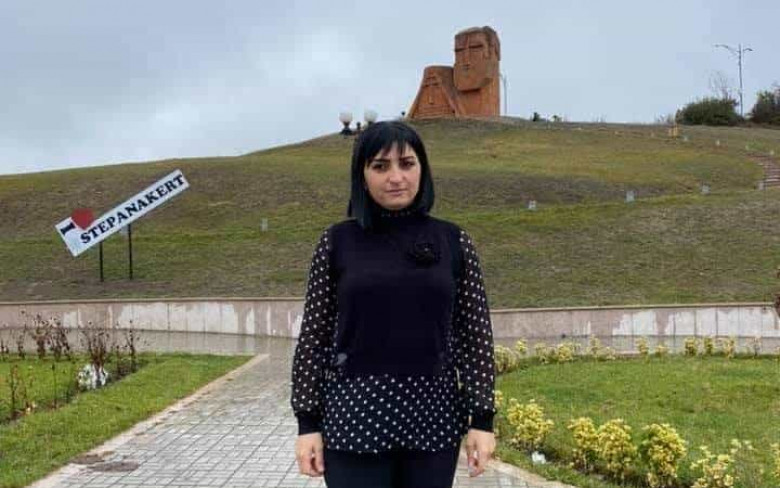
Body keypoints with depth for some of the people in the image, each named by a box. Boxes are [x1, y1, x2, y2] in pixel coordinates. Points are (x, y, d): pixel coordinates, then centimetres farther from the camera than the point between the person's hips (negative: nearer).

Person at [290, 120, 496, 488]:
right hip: (355, 417, -1)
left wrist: (482, 419, -2)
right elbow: (314, 335, 1)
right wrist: (308, 422, -2)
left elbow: (475, 333, 3)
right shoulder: (337, 242, 0)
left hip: (432, 419, 1)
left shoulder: (453, 241, 2)